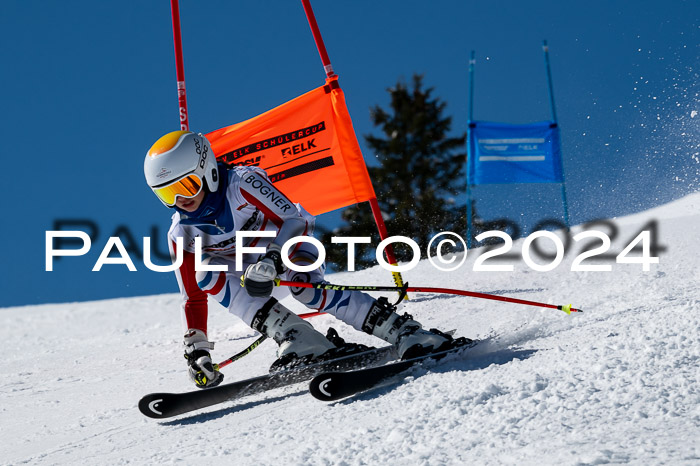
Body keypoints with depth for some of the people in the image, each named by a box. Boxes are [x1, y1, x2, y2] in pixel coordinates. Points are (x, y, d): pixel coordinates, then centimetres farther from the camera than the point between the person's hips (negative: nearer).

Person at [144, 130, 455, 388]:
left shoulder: (242, 183, -25)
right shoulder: (181, 235, -11)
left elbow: (296, 220, -27)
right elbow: (193, 297, -5)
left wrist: (271, 261, -42)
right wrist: (196, 351, -14)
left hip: (291, 244, -4)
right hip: (247, 267, 4)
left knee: (308, 292, -35)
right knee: (206, 274, -26)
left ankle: (409, 335, -34)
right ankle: (301, 343, -36)